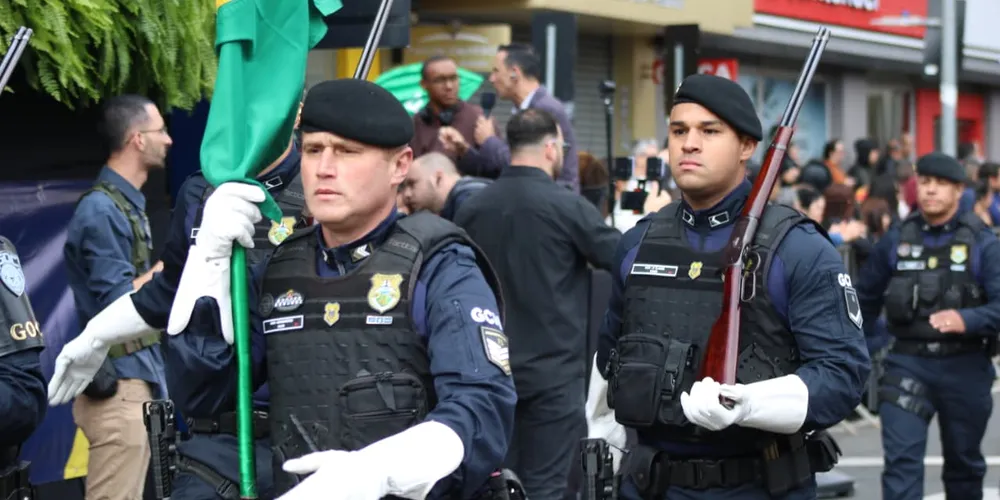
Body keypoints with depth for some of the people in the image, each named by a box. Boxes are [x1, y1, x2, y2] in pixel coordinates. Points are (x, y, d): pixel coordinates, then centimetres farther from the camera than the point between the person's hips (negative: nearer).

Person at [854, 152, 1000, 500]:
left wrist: (965, 320, -32)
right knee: (901, 460, -11)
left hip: (964, 366, 0)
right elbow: (866, 298, 14)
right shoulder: (896, 240, 2)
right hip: (908, 363, 1)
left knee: (964, 463, 16)